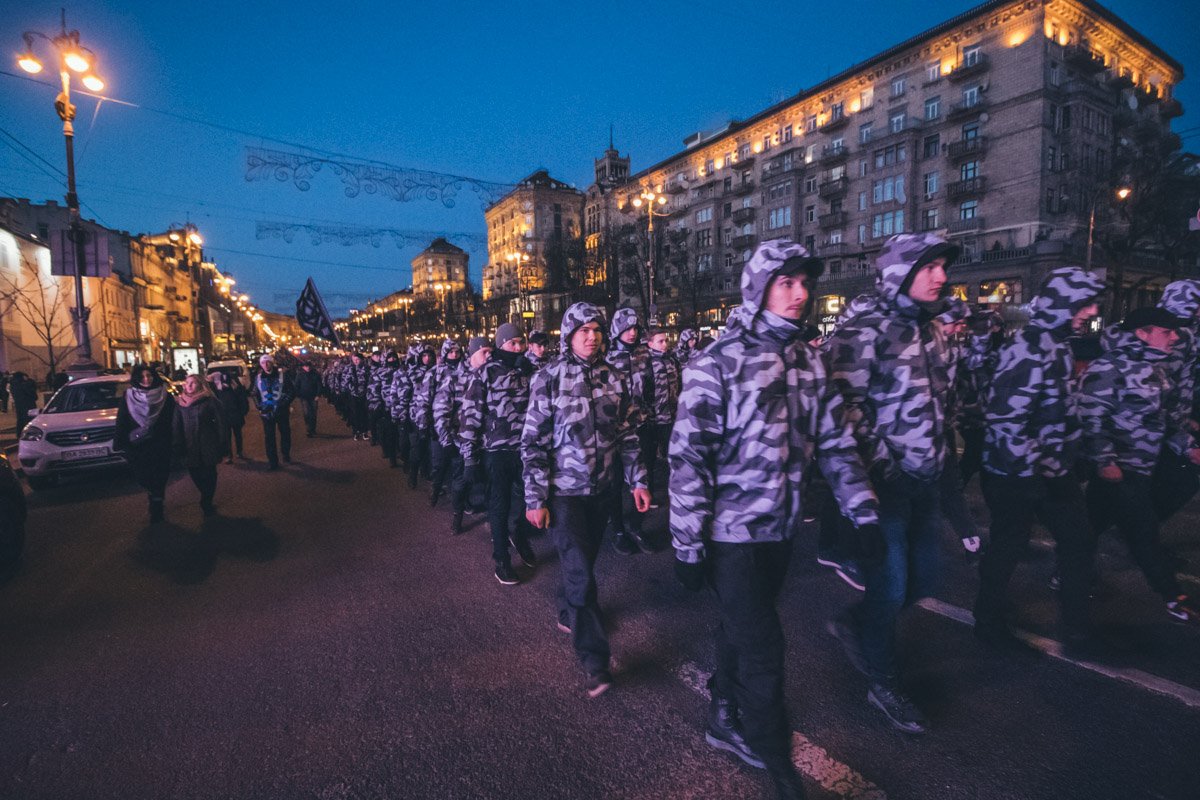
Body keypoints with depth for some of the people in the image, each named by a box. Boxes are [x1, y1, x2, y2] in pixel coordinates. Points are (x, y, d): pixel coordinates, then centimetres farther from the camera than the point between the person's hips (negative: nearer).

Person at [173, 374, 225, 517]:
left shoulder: (209, 401, -5)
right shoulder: (180, 403, 7)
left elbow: (220, 424, -5)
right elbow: (177, 426, 10)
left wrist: (222, 446, -8)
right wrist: (179, 446, 4)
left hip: (208, 446, -4)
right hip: (190, 448, 4)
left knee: (208, 475, 0)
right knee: (195, 474, 7)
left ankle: (206, 504, 12)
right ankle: (207, 503, 25)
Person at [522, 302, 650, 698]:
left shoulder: (612, 378, 3)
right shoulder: (549, 377, -9)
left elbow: (627, 433, 9)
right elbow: (533, 442, -10)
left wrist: (637, 480, 6)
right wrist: (535, 499, -11)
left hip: (601, 488, 5)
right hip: (564, 490, -4)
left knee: (583, 561, 19)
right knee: (581, 573, -5)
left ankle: (568, 612, 46)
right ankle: (595, 661, 7)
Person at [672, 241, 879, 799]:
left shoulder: (808, 362, 5)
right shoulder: (717, 364, -15)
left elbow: (836, 442, 9)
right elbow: (688, 459, -17)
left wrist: (863, 511, 6)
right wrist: (688, 544, -16)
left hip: (780, 528, 6)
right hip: (732, 532, -6)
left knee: (741, 632, 21)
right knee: (762, 649, 3)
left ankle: (725, 722, 43)